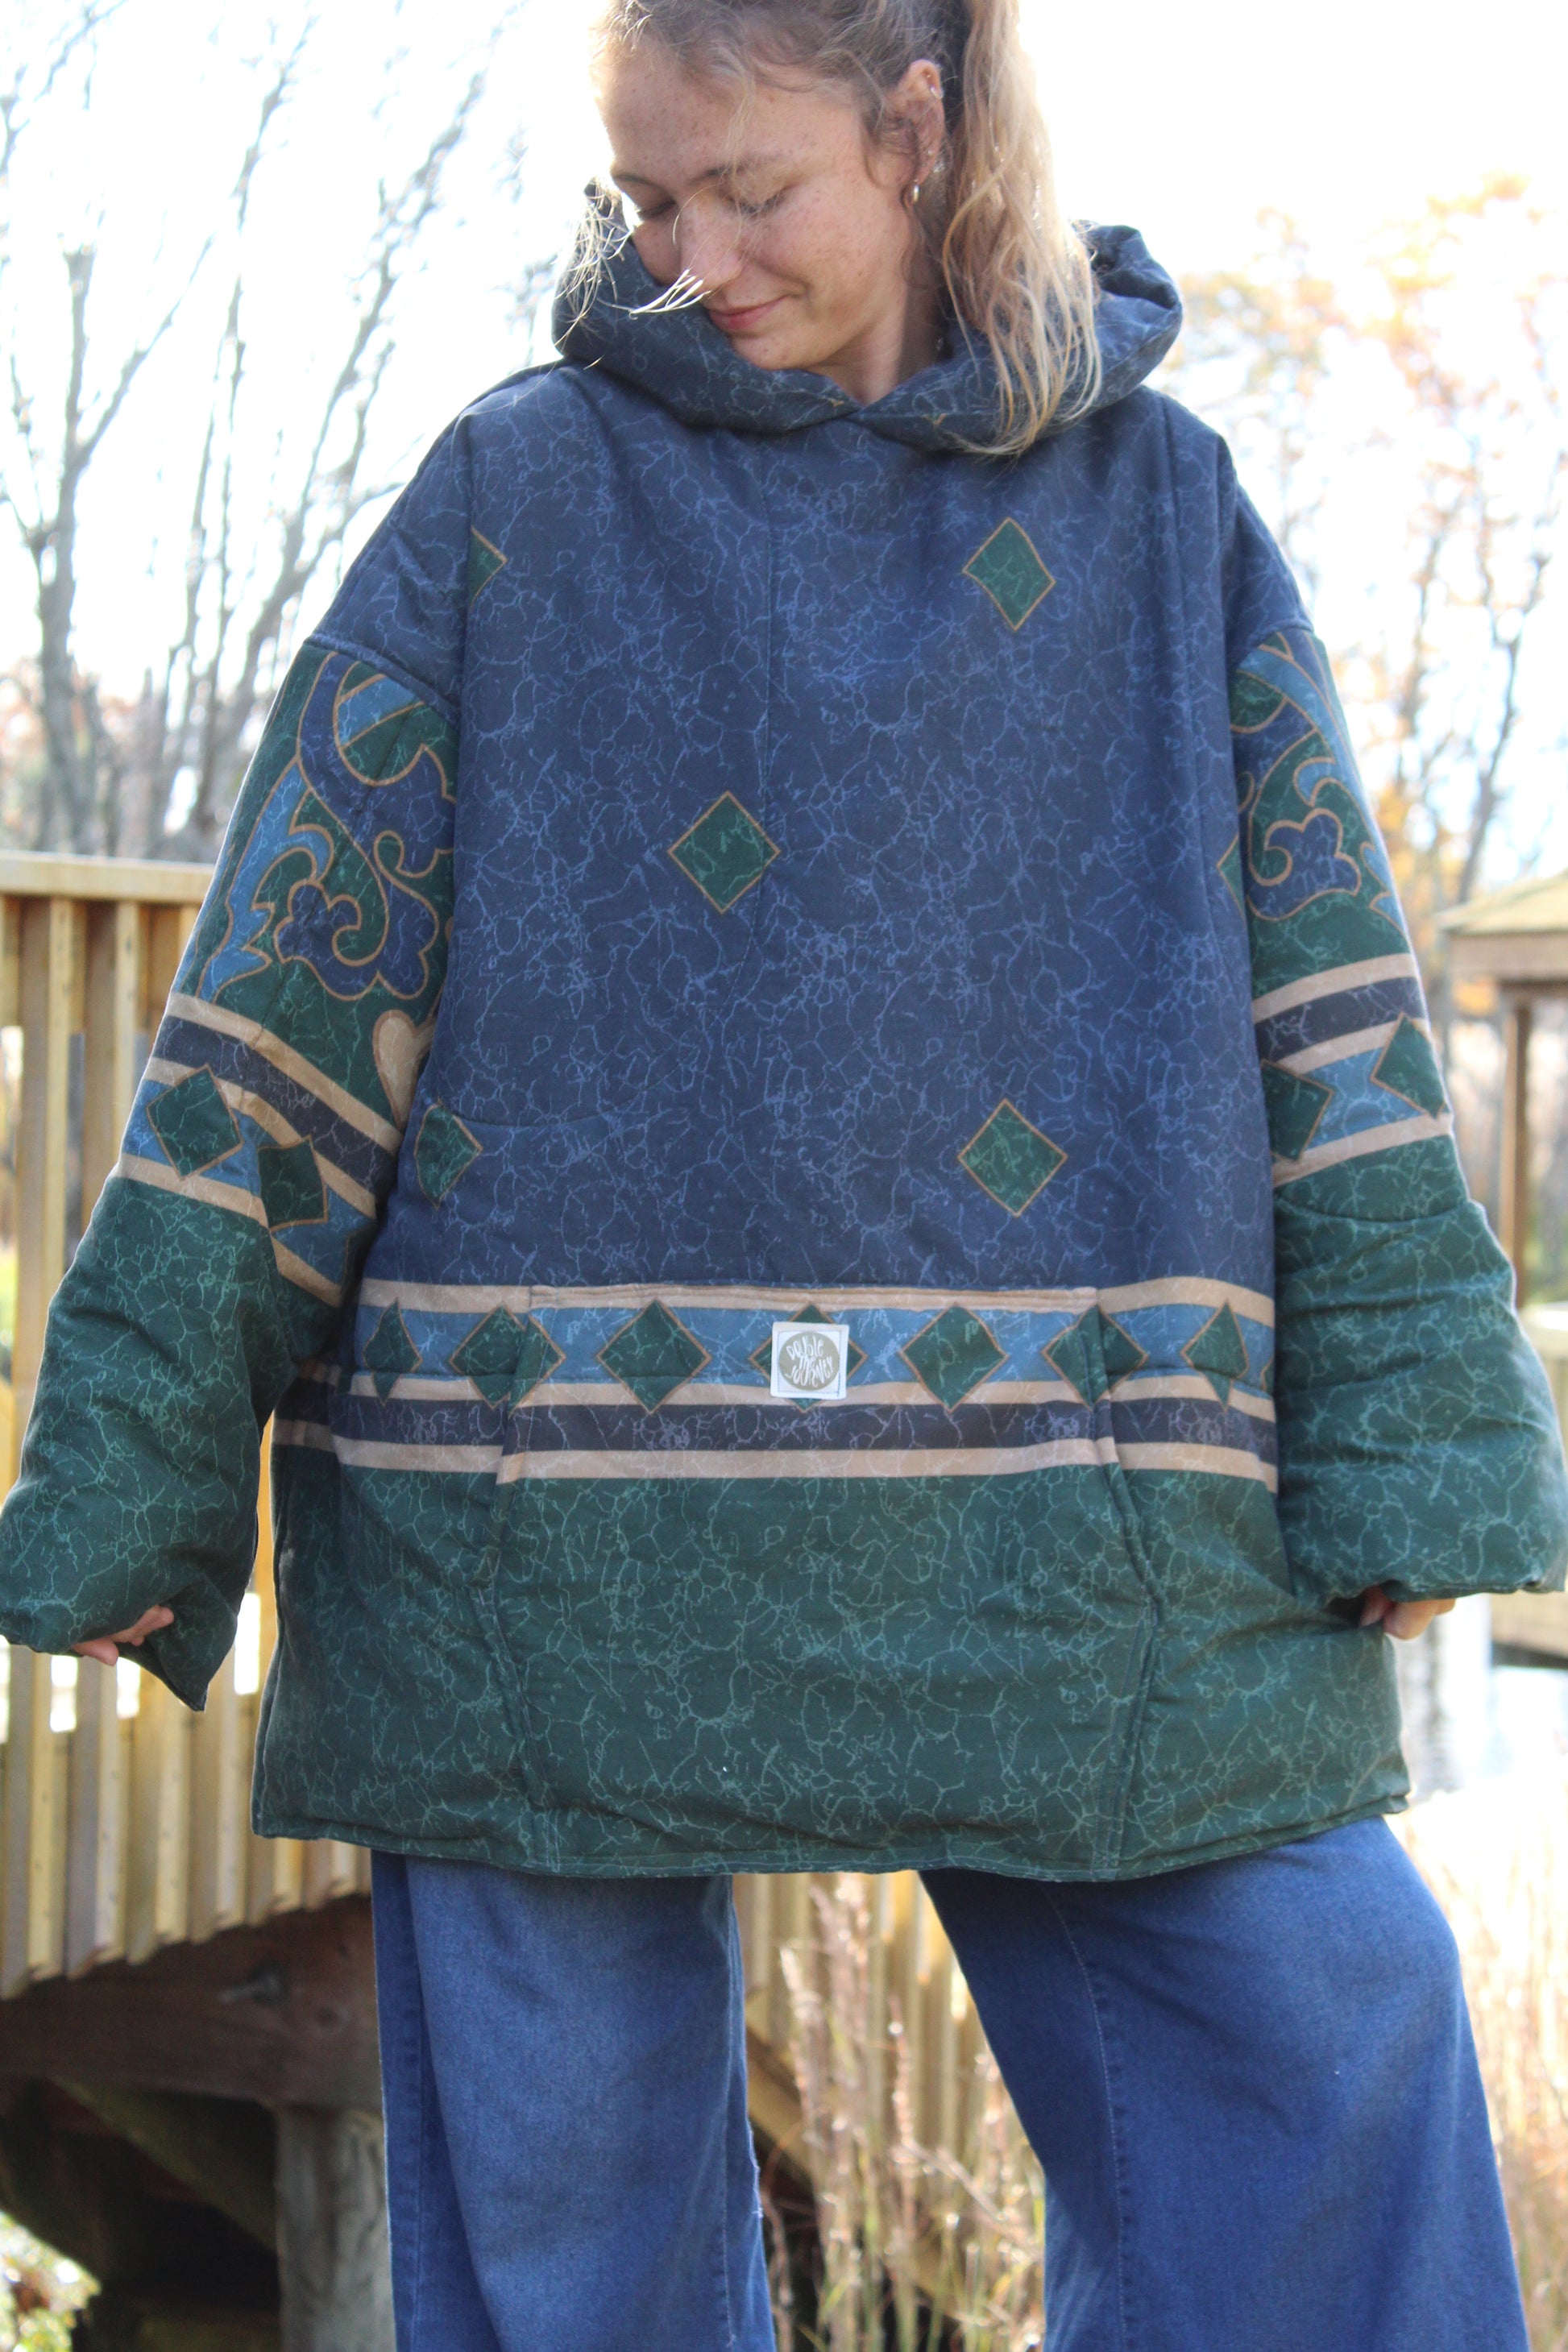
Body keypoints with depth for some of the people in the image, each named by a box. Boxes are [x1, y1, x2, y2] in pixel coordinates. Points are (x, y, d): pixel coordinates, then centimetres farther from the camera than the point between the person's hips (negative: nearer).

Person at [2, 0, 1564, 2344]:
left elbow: (1323, 1002, 7)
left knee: (1332, 2076, -1)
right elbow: (292, 991, 2)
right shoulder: (519, 494, 5)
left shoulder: (1161, 508, 9)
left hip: (1063, 1530, 1)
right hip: (553, 1515, -1)